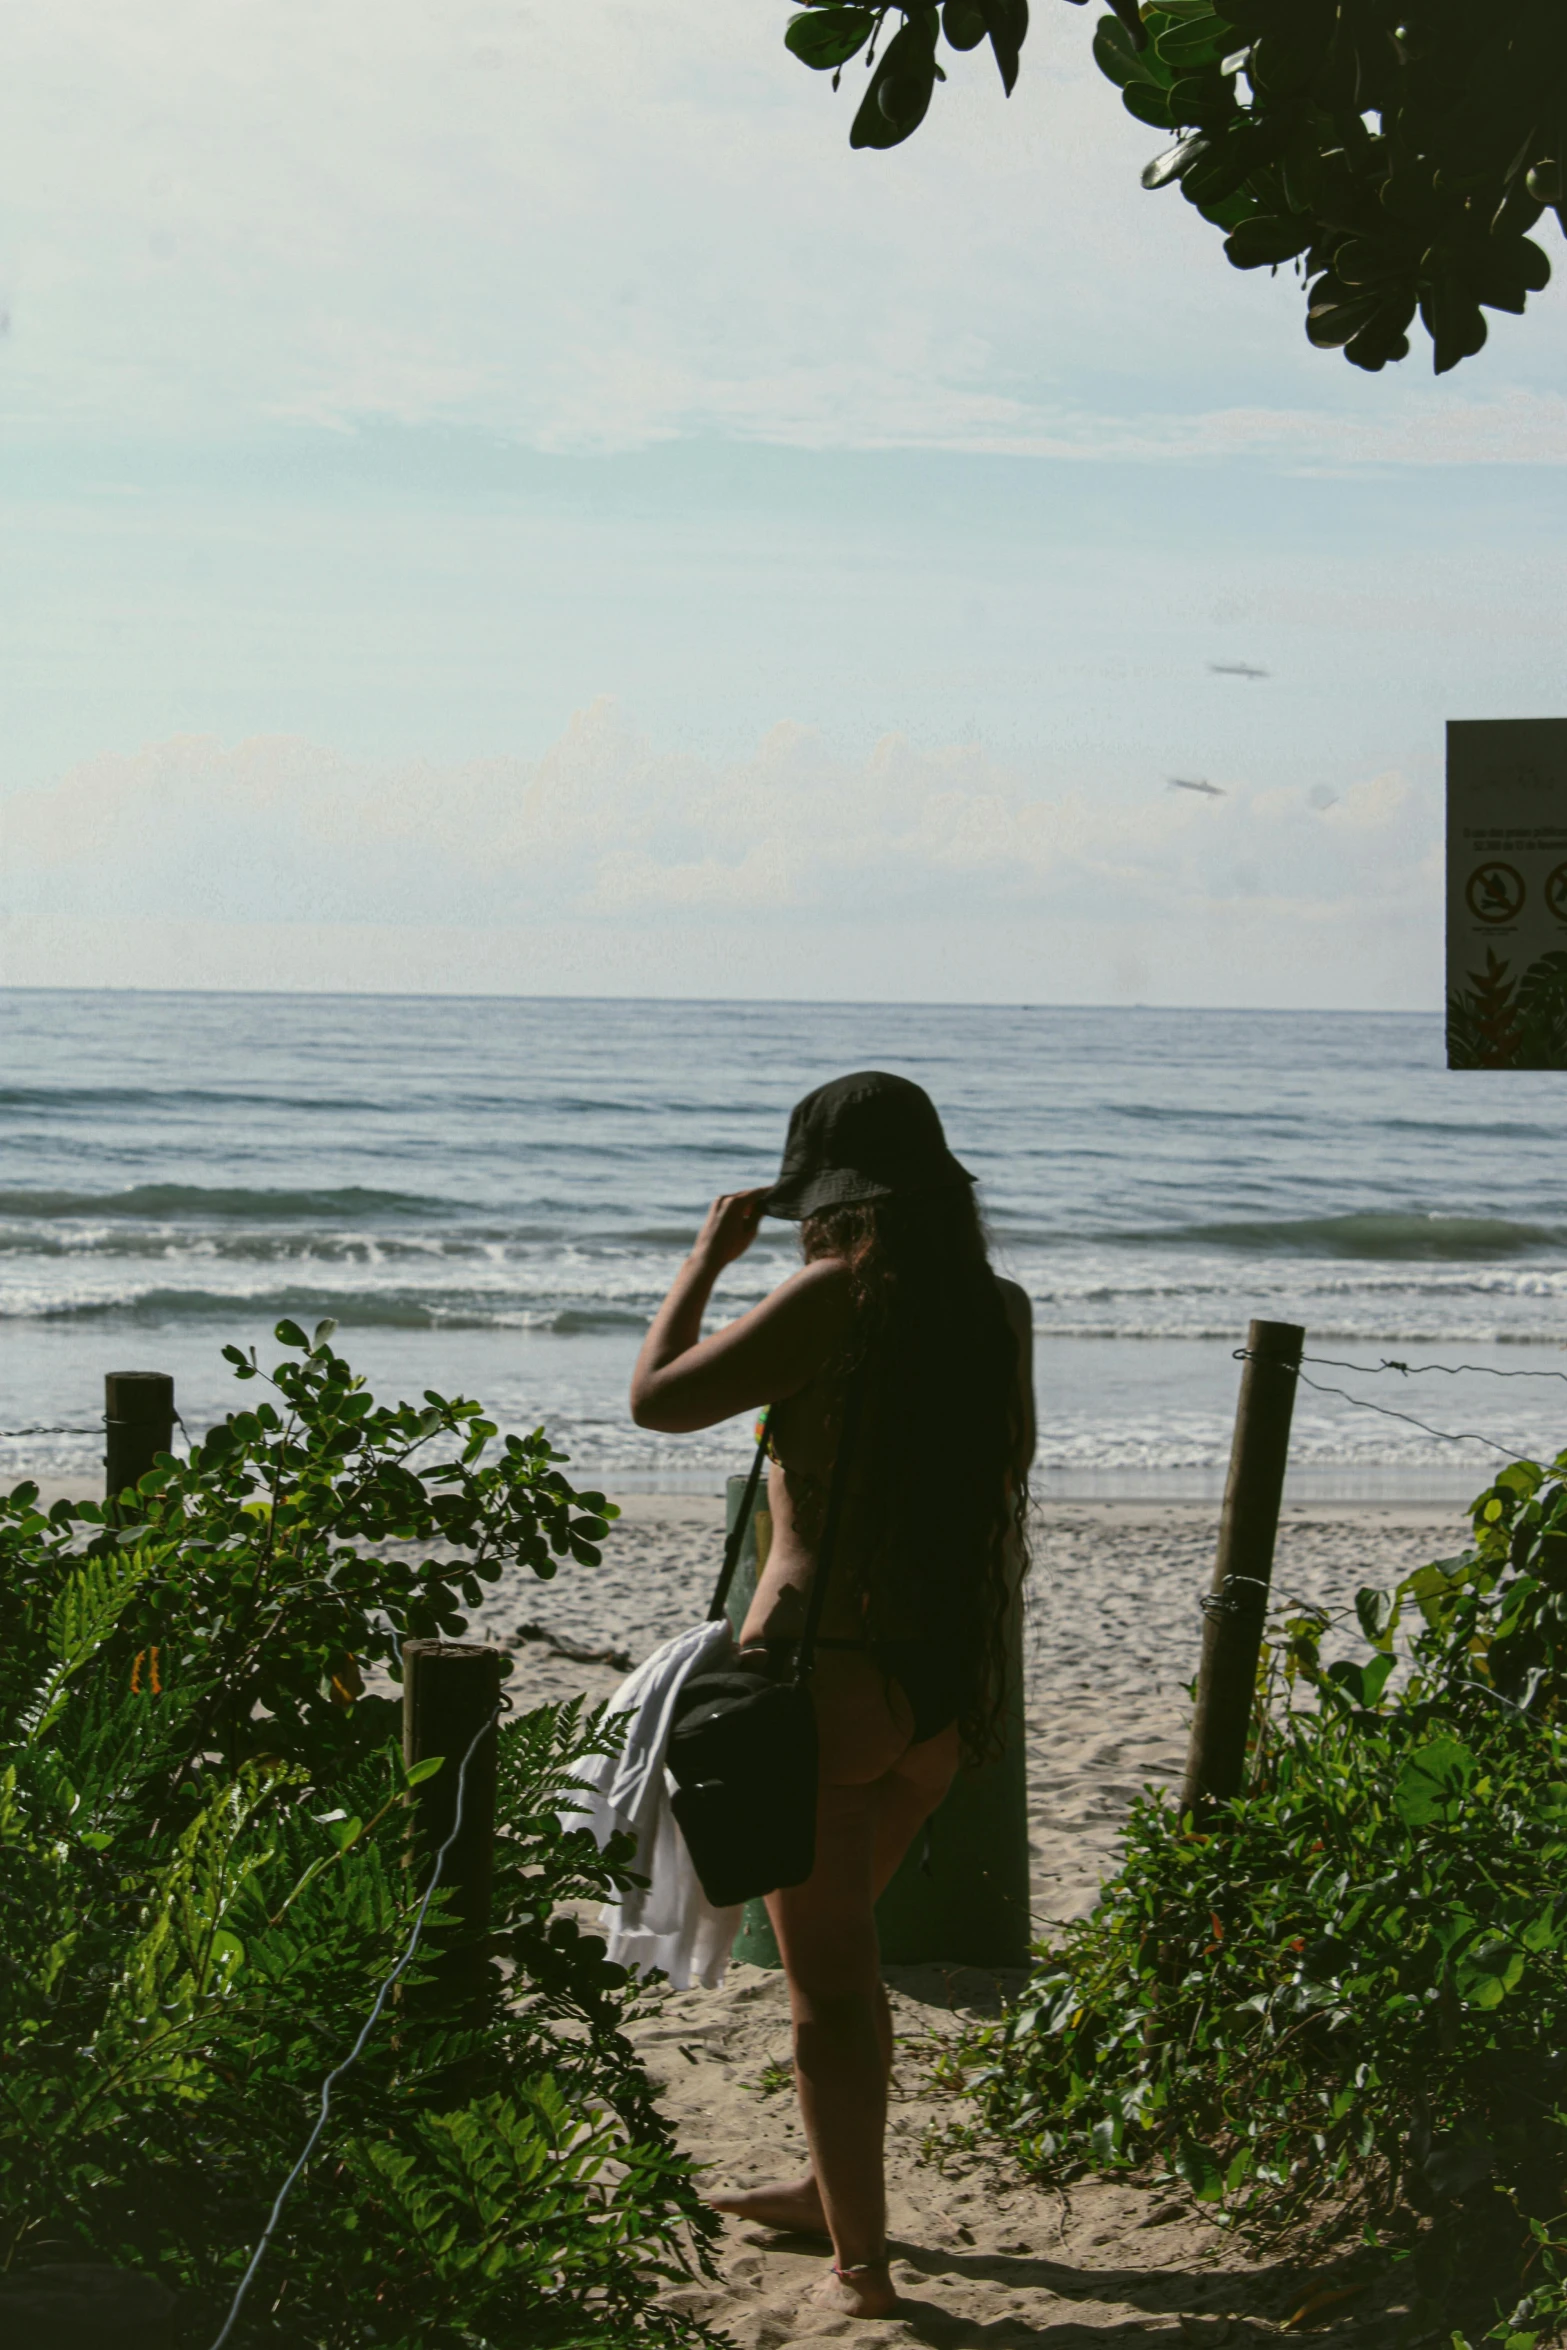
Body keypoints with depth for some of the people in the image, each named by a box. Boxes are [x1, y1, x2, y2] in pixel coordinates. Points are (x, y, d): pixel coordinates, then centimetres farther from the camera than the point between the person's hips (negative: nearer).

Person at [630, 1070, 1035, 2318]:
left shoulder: (837, 1295, -15)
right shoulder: (1000, 1310, 3)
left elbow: (657, 1397, -9)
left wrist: (708, 1257, 3)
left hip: (829, 1671, -7)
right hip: (954, 1686, 7)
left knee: (829, 1978, 5)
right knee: (841, 1936, 26)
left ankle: (862, 2264, 10)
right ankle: (832, 2186, 40)